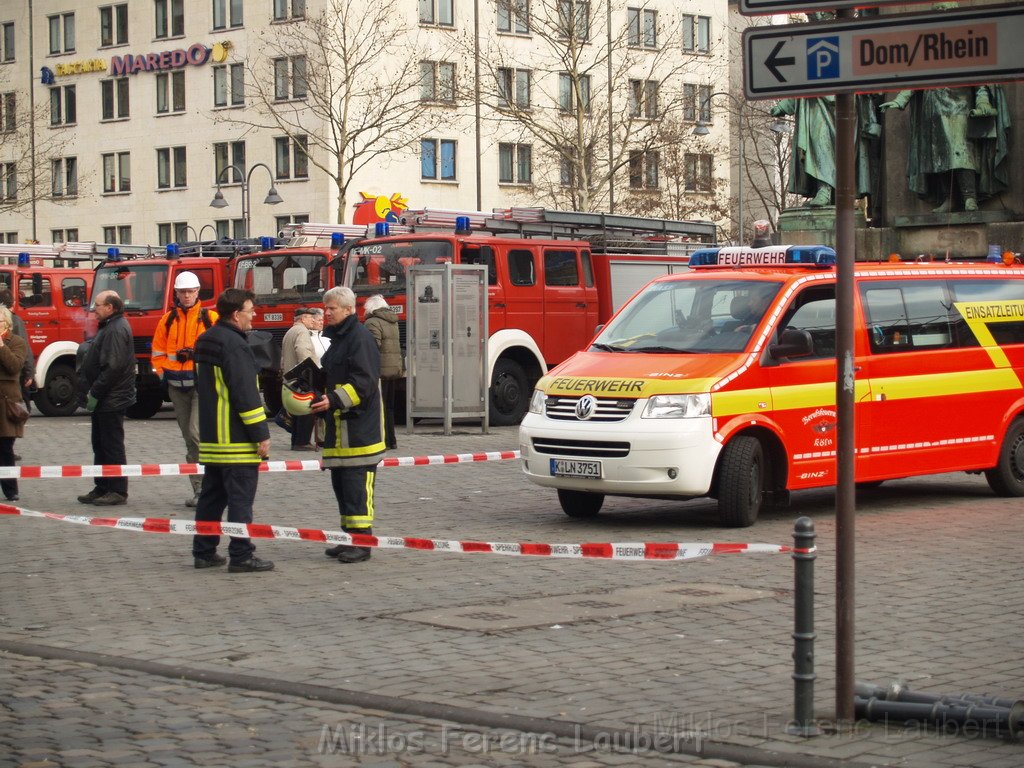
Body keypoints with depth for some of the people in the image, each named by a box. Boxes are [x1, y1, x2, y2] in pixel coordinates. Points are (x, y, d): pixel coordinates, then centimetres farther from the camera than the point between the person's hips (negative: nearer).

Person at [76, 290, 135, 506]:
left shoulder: (116, 330, -17)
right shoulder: (109, 327, 17)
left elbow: (113, 367, -25)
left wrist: (94, 393, -21)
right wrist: (91, 393, 16)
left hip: (111, 400, -11)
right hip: (103, 400, 11)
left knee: (112, 446, -5)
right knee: (100, 446, 15)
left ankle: (117, 491, 0)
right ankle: (102, 488, 22)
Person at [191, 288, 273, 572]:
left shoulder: (205, 341, 14)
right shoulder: (234, 345, -17)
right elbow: (246, 394, -20)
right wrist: (261, 434, -17)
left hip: (212, 439, 9)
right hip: (237, 440, -9)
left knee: (211, 496, 14)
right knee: (240, 498, -5)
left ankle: (203, 552, 18)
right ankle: (241, 556, -4)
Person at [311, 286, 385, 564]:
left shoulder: (360, 337, -11)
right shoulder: (337, 338, 20)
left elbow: (363, 382, -20)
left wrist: (334, 400, -27)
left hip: (359, 427, -10)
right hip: (340, 427, 10)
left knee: (357, 486, -9)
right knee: (341, 485, 11)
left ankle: (362, 543, -8)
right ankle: (350, 539, 18)